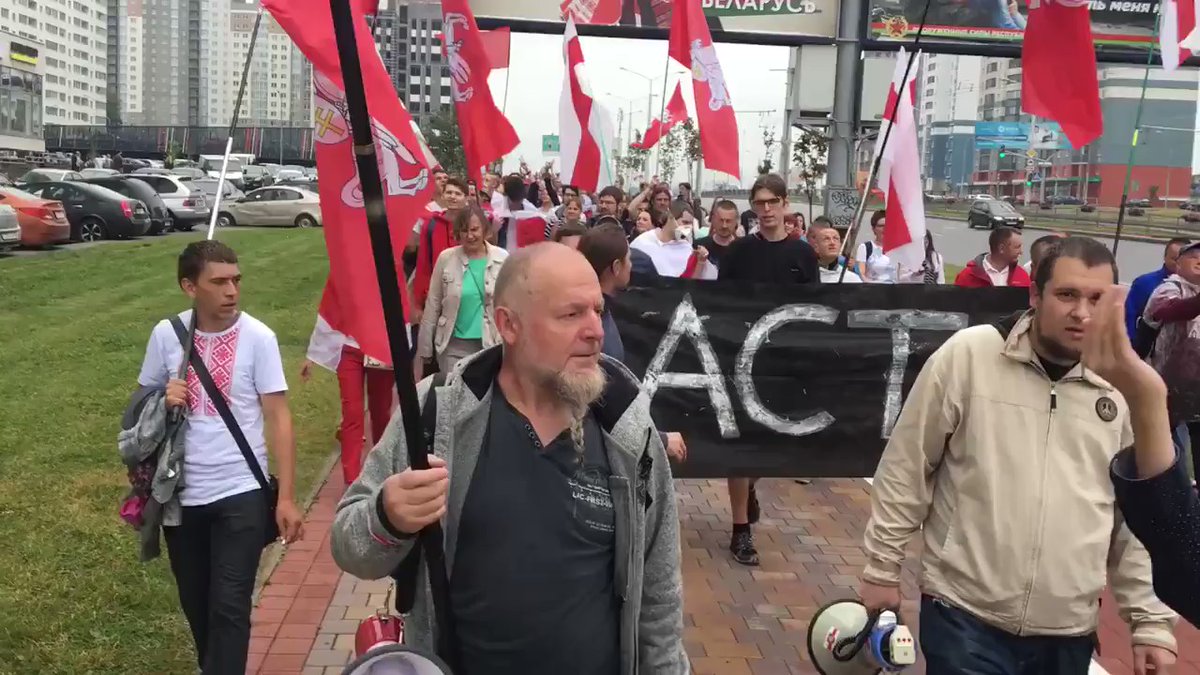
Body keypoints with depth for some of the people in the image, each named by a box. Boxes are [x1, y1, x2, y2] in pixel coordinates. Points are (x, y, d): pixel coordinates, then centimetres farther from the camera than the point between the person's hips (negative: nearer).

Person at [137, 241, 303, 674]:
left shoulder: (258, 337, -10)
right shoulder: (166, 335, -2)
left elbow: (278, 418, -9)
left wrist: (287, 497, -13)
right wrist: (161, 402, -13)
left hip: (241, 493, -3)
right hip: (182, 494, 4)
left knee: (229, 607, -5)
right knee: (196, 604, 18)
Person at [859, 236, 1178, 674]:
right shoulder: (967, 355, -9)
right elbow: (906, 469, -3)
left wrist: (1152, 622, 6)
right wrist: (882, 568, -1)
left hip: (1069, 631, 4)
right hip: (965, 615, -3)